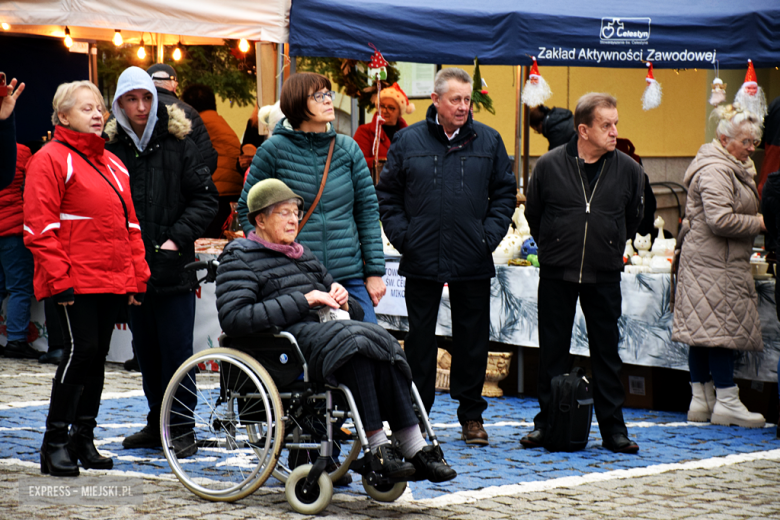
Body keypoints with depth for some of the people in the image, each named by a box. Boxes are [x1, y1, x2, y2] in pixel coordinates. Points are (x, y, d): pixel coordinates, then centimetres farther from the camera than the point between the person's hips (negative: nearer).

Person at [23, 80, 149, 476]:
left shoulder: (112, 164, 18)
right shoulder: (50, 160, -5)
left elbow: (129, 224, 20)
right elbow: (41, 228, -11)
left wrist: (137, 277, 13)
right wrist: (59, 280, -16)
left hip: (113, 282, 7)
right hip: (75, 282, -7)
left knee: (97, 355, 9)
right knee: (81, 351, -11)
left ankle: (84, 438, 18)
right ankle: (55, 441, -2)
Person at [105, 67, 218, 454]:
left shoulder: (178, 143, 0)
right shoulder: (112, 147, 5)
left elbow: (205, 199, 0)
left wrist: (177, 239, -9)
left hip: (174, 267, -3)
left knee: (177, 349, -2)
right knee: (146, 350, 11)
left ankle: (181, 427, 4)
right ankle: (157, 422, 20)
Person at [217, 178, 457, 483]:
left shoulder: (303, 255, 29)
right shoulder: (239, 257, 6)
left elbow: (354, 312, 35)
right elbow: (233, 320, -13)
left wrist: (341, 300, 8)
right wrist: (304, 301, -13)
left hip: (323, 329, 7)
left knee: (384, 343, -24)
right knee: (356, 341, -33)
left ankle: (415, 449, -29)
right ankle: (377, 449, -35)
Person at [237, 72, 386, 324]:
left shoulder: (348, 148, 8)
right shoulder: (275, 149, -2)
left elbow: (367, 210, 10)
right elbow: (246, 208, 6)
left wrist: (375, 272, 7)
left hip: (349, 277, 3)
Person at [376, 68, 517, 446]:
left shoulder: (488, 141, 5)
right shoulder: (408, 141, 2)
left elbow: (505, 192, 9)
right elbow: (387, 194, 7)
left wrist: (490, 235, -2)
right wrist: (401, 235, -4)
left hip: (473, 262, 1)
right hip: (421, 260, -1)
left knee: (472, 340, 6)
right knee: (420, 339, 6)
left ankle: (471, 415, 18)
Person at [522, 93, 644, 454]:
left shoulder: (629, 170, -2)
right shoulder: (549, 165, -5)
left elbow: (632, 220, 14)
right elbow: (532, 215, 10)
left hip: (604, 276, 1)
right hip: (556, 274, 0)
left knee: (607, 352, 4)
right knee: (552, 352, 7)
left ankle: (613, 428, 11)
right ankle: (547, 424, 17)